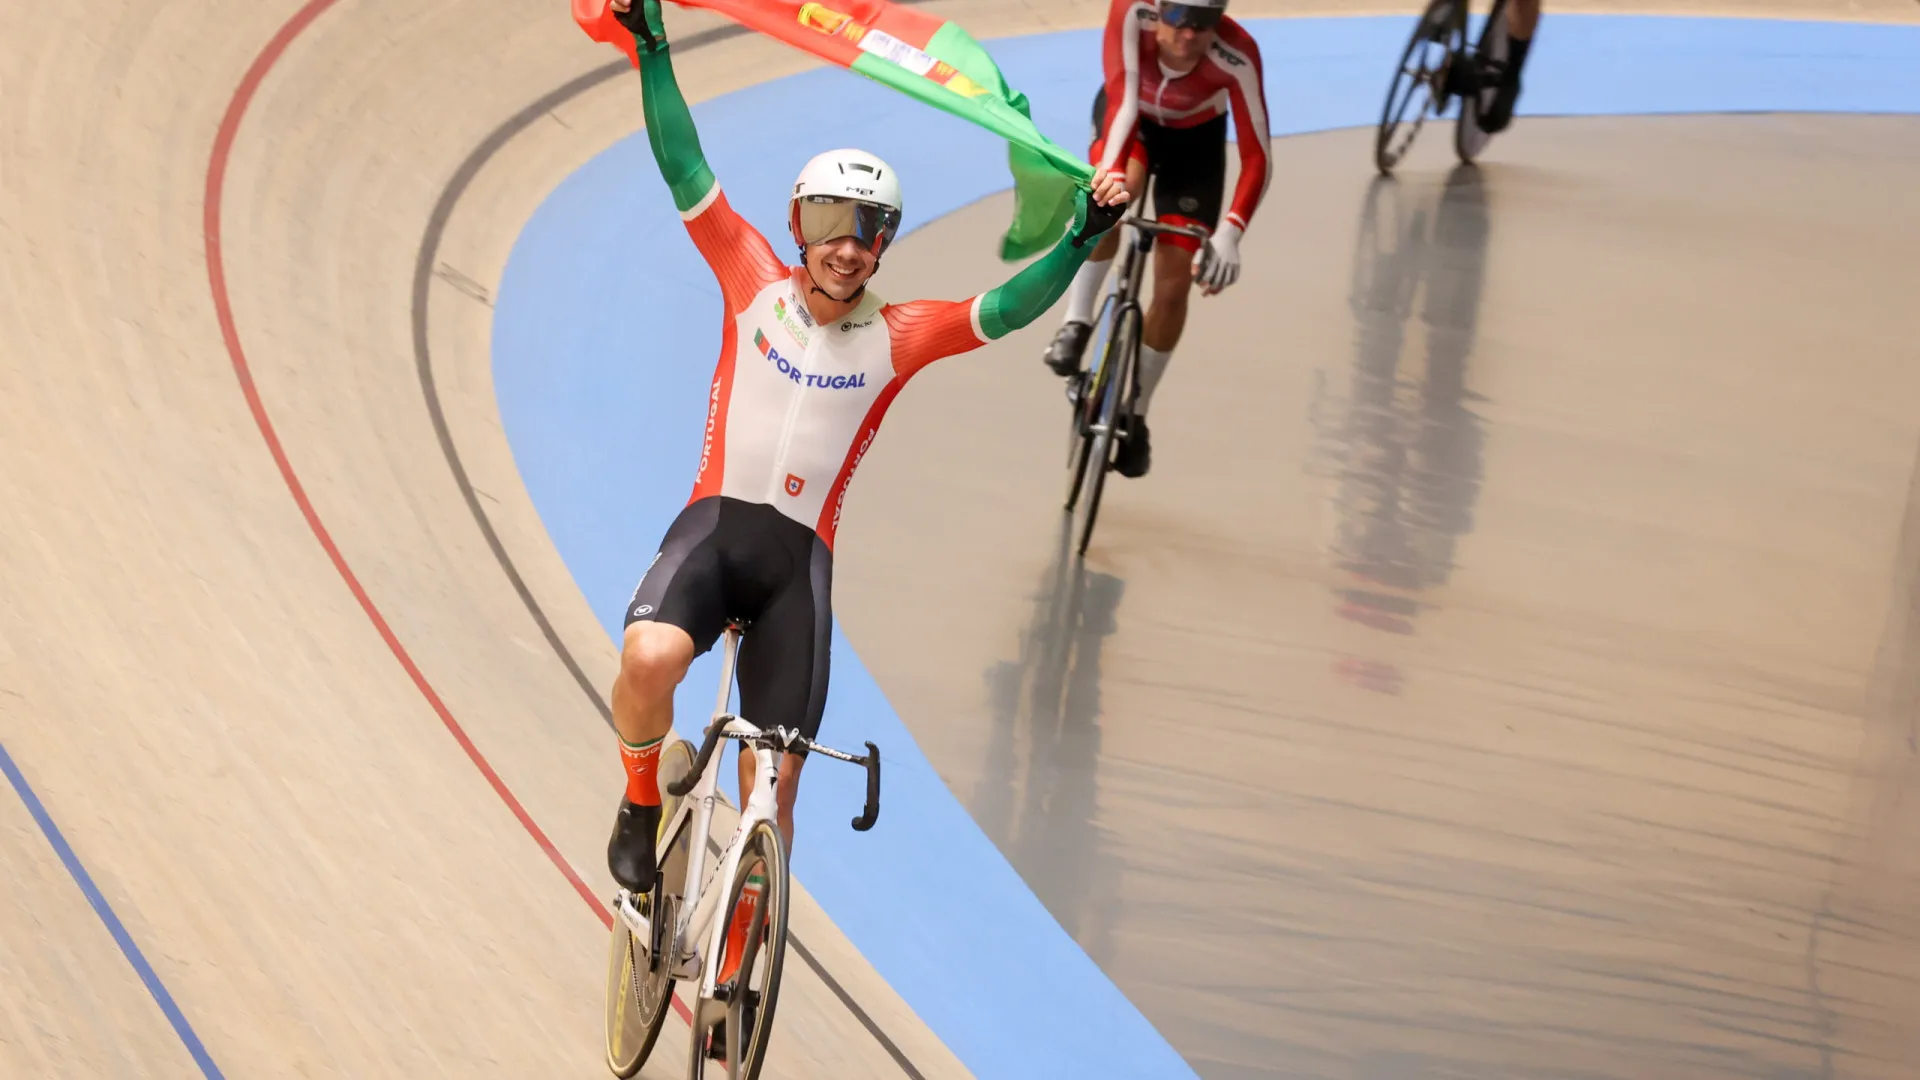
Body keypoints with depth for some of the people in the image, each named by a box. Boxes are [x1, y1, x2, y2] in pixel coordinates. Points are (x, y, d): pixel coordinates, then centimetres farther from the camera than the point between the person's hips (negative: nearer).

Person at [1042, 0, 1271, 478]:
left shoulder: (1238, 56, -37)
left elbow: (1256, 158, -35)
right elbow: (1122, 100, -42)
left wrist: (1229, 234, -49)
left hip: (1195, 139, 0)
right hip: (1130, 117, 0)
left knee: (1175, 283, -5)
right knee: (1117, 188, -36)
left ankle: (1135, 416, 16)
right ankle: (1076, 325, -18)